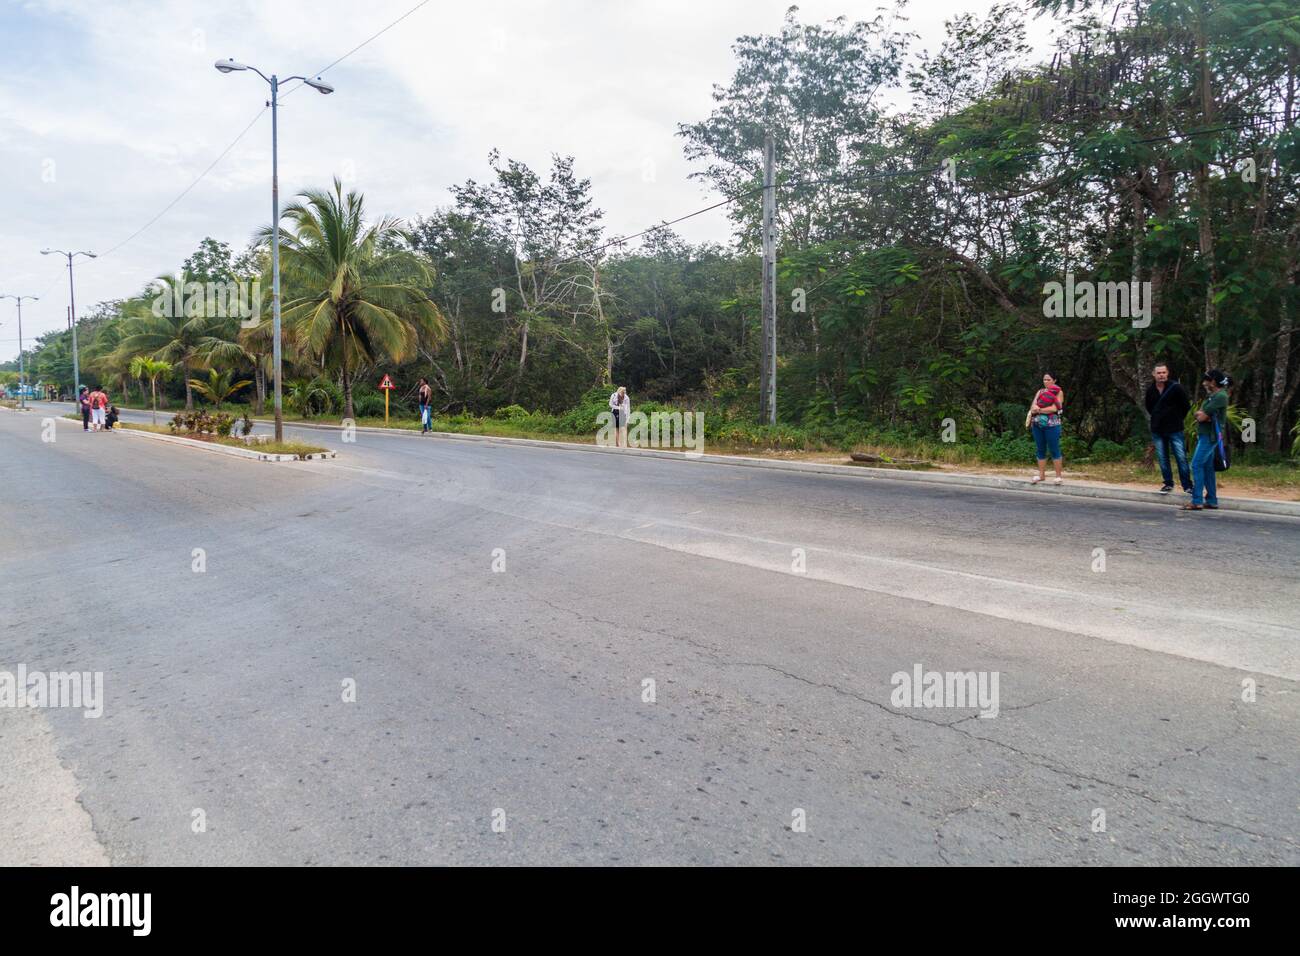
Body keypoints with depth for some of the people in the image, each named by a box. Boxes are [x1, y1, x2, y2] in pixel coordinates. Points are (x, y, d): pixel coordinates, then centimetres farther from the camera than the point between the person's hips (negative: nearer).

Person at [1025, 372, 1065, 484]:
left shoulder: (1058, 392, 2)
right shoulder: (1040, 391, 16)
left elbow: (1054, 408, -11)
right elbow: (1033, 406, 3)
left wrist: (1039, 410, -9)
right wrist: (1035, 408, -18)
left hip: (1052, 424, -5)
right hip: (1037, 424, 5)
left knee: (1054, 450, -3)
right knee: (1040, 450, 7)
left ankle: (1058, 476, 1)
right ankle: (1041, 475, 13)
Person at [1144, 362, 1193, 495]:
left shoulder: (1176, 387, -11)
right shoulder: (1150, 390, 2)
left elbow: (1186, 405, -1)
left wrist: (1179, 418, 6)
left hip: (1175, 429, -4)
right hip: (1157, 430, 4)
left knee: (1181, 458, -4)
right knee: (1162, 459, 9)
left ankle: (1187, 486, 3)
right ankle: (1168, 484, 20)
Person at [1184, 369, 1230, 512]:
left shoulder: (1220, 396, -15)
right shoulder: (1212, 395, 15)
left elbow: (1202, 417, -18)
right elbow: (1198, 414, 11)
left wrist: (1202, 415, 2)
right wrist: (1202, 414, -9)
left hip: (1210, 435, -10)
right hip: (1205, 434, 10)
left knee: (1197, 465, -12)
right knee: (1207, 467, 10)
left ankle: (1197, 501, -13)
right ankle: (1212, 501, 14)